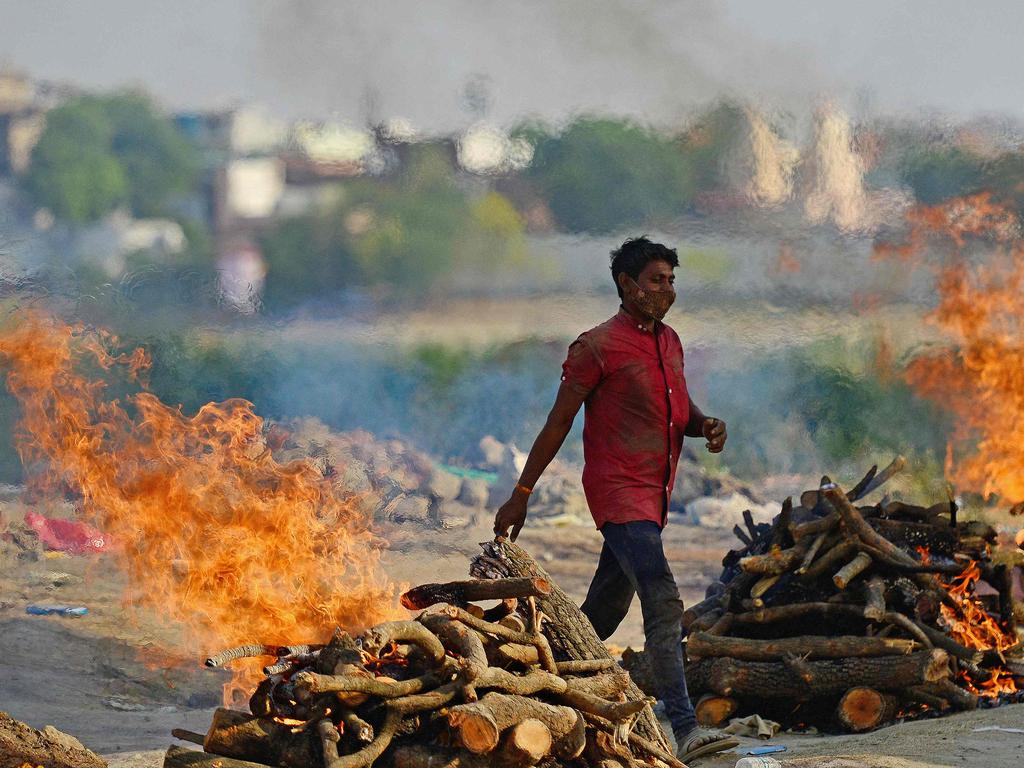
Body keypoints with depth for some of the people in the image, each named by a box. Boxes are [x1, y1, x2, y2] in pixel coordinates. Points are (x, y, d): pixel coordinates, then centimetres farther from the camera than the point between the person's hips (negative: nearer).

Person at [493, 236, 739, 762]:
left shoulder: (669, 343, 14)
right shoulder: (597, 348, -9)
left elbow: (681, 412, 24)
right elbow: (558, 422, -6)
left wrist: (705, 425, -1)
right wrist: (521, 495, -3)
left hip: (653, 494, 8)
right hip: (618, 492, -8)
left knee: (605, 610, 17)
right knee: (663, 604, -19)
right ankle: (685, 728, -25)